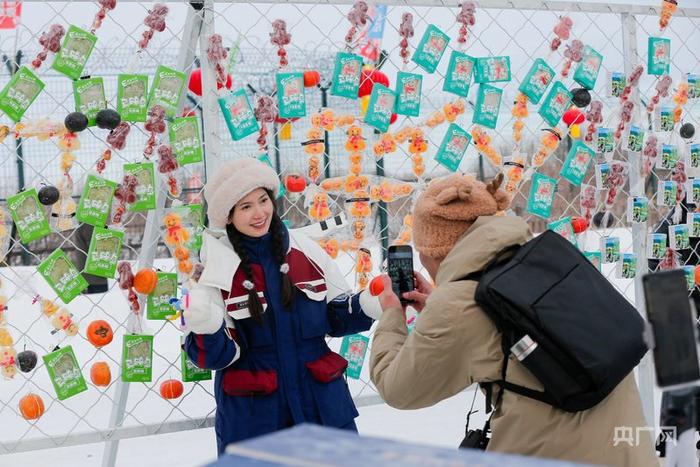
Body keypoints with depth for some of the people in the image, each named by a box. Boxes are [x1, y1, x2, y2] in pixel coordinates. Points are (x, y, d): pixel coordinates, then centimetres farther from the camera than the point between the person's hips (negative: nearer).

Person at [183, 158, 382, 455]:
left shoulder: (306, 252, -1)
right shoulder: (217, 272, -9)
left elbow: (335, 316, 9)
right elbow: (217, 355, -8)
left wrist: (371, 304, -9)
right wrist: (206, 329, -29)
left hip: (322, 403, 3)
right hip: (251, 414, -3)